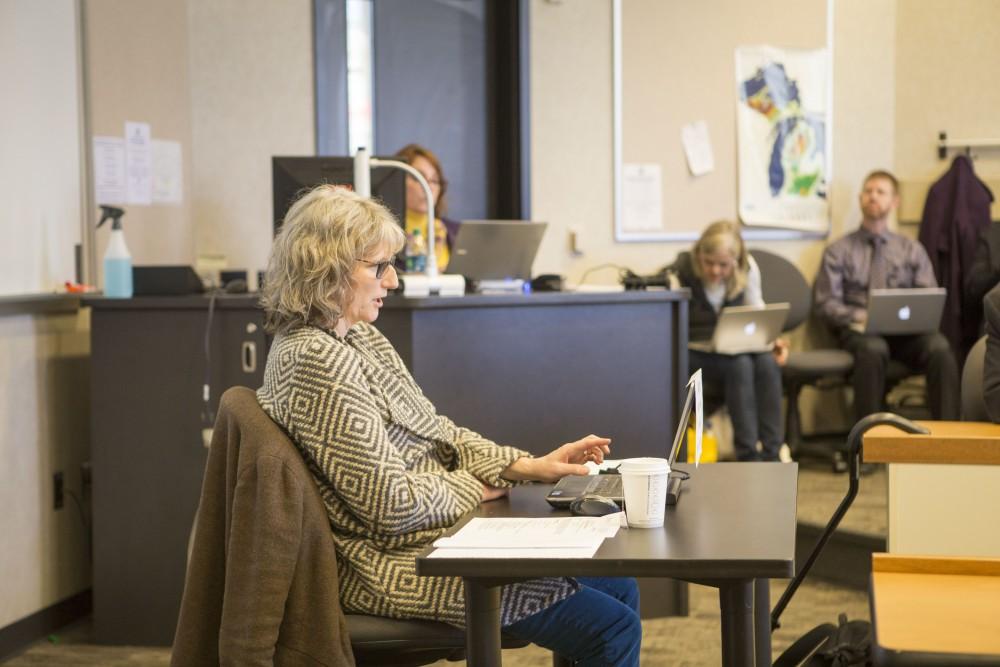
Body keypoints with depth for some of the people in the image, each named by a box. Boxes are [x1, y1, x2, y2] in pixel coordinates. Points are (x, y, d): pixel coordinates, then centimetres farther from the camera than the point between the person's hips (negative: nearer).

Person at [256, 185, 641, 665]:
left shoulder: (358, 336, 8)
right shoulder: (317, 361, -23)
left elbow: (433, 430, 13)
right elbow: (391, 504, -23)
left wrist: (527, 465, 0)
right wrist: (473, 487, -6)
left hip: (437, 534, 10)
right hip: (394, 564, -10)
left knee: (619, 588, 12)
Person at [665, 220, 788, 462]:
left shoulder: (748, 269, 1)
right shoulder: (679, 273, -13)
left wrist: (771, 340, -7)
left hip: (735, 348, 4)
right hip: (693, 355, -4)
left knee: (767, 362, -28)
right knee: (740, 364, -33)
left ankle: (772, 455, -27)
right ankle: (748, 456, -30)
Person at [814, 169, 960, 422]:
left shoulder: (912, 250, 19)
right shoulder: (838, 251, 11)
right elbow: (825, 304, 3)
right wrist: (862, 316, -15)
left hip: (905, 332, 2)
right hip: (858, 331, -2)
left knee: (939, 346, -31)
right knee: (873, 349, -38)